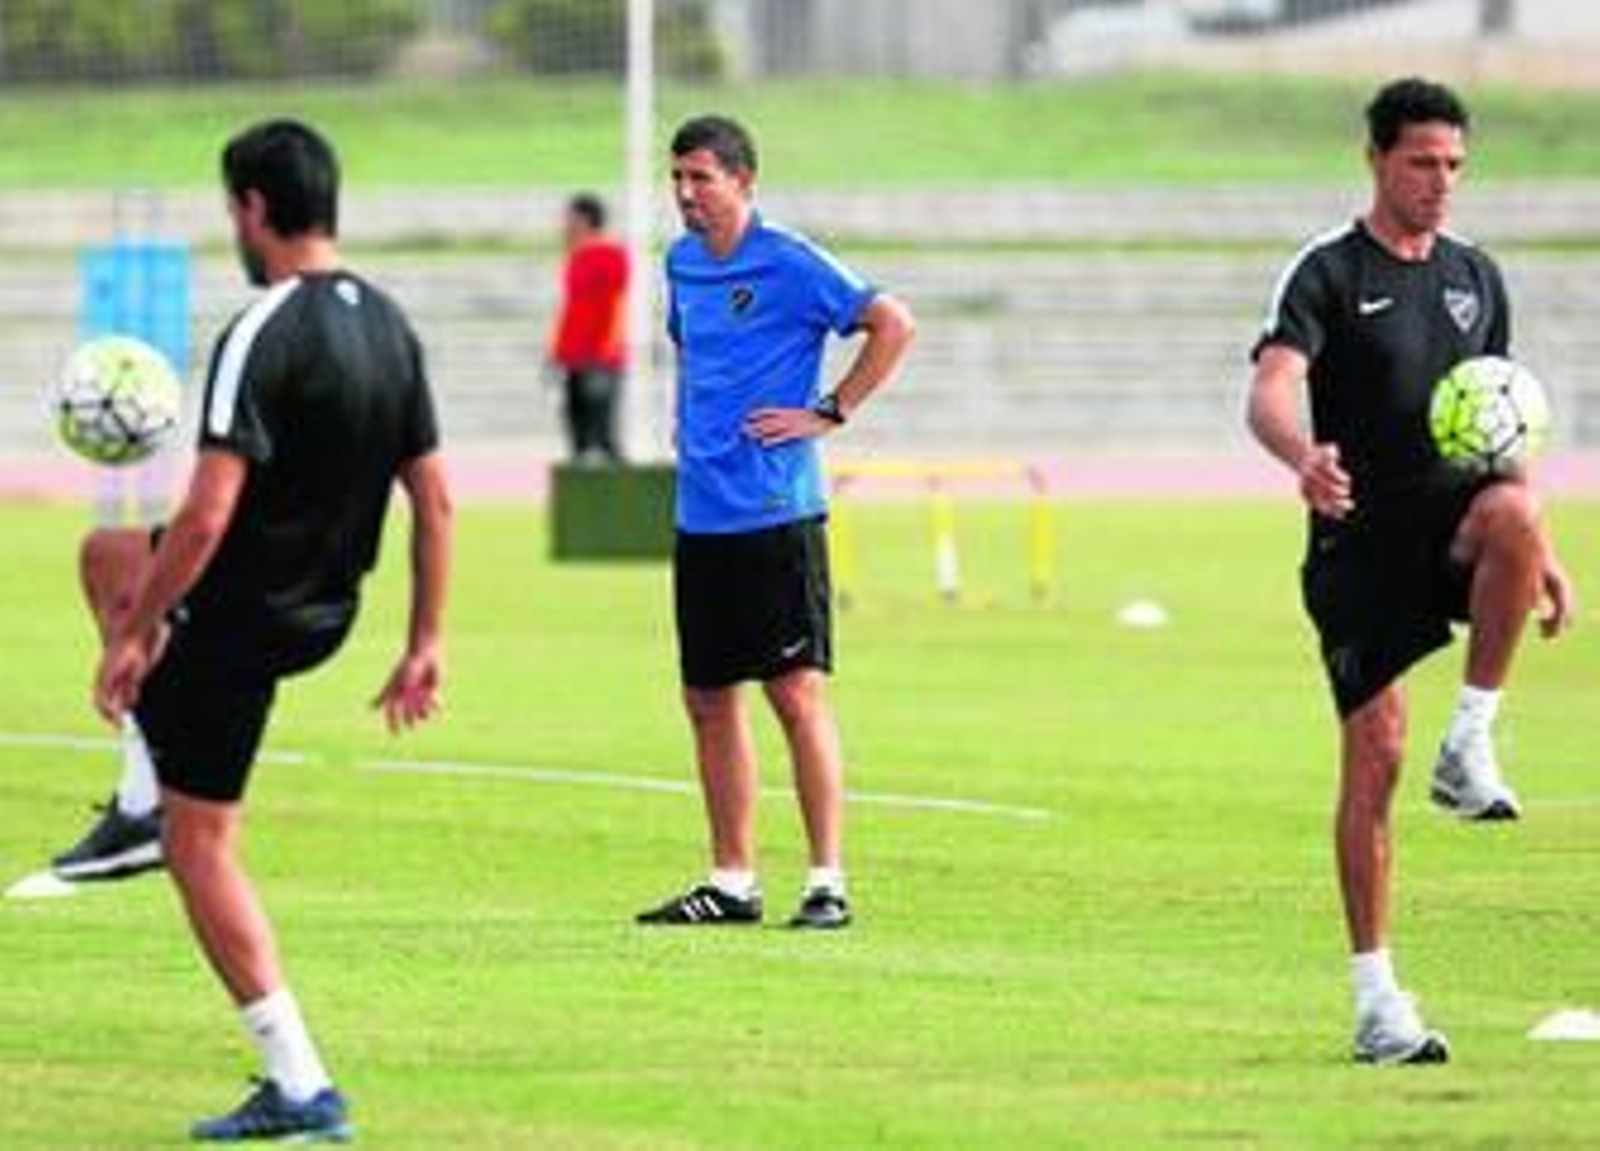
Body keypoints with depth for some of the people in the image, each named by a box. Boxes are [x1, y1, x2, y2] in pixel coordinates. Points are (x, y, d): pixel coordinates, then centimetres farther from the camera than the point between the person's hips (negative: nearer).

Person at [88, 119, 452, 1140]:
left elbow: (206, 517, -26)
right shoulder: (390, 326, 3)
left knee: (201, 845, 1)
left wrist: (131, 637, -17)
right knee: (106, 552, 30)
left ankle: (301, 1087, -3)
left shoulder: (264, 336, -23)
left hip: (238, 619, -8)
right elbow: (435, 500, 6)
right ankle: (156, 793, 28)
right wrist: (426, 646, 12)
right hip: (322, 618, 9)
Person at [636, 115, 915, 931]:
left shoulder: (789, 265, -9)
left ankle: (828, 883, -6)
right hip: (700, 517, 7)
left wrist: (830, 413, -13)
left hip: (776, 515, -7)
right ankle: (732, 883, 17)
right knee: (709, 701, 9)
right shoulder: (682, 263, 13)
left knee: (797, 692, -8)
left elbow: (893, 323, -12)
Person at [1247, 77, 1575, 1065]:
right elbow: (1271, 391, -19)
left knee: (1512, 512, -34)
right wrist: (1304, 455, -41)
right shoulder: (1329, 273, -3)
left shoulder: (1476, 276, 14)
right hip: (1360, 539, -3)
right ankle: (1375, 993, 2)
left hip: (1452, 519, 3)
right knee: (1374, 754, -6)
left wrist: (1541, 553, 18)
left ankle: (1471, 744, -20)